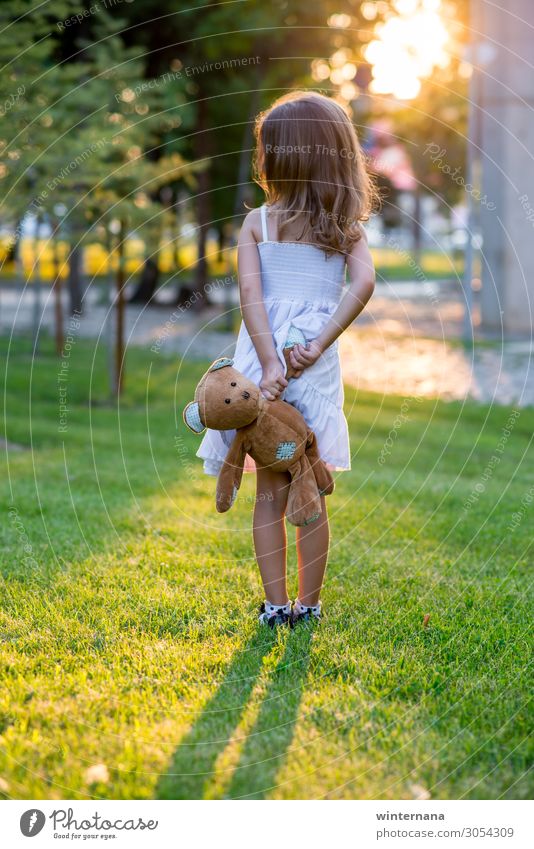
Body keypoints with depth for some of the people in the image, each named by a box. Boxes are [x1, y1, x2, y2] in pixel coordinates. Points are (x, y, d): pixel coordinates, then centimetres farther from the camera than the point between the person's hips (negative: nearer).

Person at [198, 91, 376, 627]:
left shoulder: (256, 224, -2)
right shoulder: (345, 227, 2)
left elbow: (250, 293, -13)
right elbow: (364, 283, -14)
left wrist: (270, 364, -17)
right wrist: (320, 344, -14)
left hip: (264, 361, -1)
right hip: (316, 369, 1)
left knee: (270, 493, 10)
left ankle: (276, 605, 13)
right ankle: (308, 603, 19)